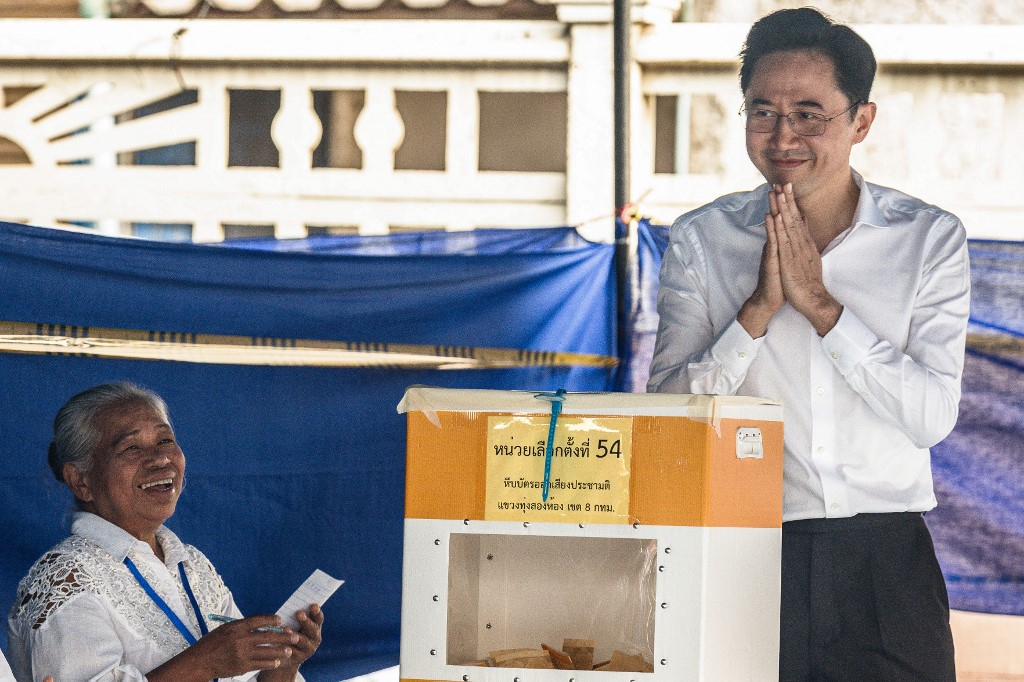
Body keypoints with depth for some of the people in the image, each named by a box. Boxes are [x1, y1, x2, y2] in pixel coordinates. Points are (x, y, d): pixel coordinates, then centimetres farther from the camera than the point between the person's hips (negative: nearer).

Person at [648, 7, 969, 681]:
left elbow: (933, 416, -9)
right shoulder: (699, 241, 2)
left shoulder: (931, 239, 0)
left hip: (886, 558, 0)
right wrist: (759, 309, -15)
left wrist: (821, 306, -14)